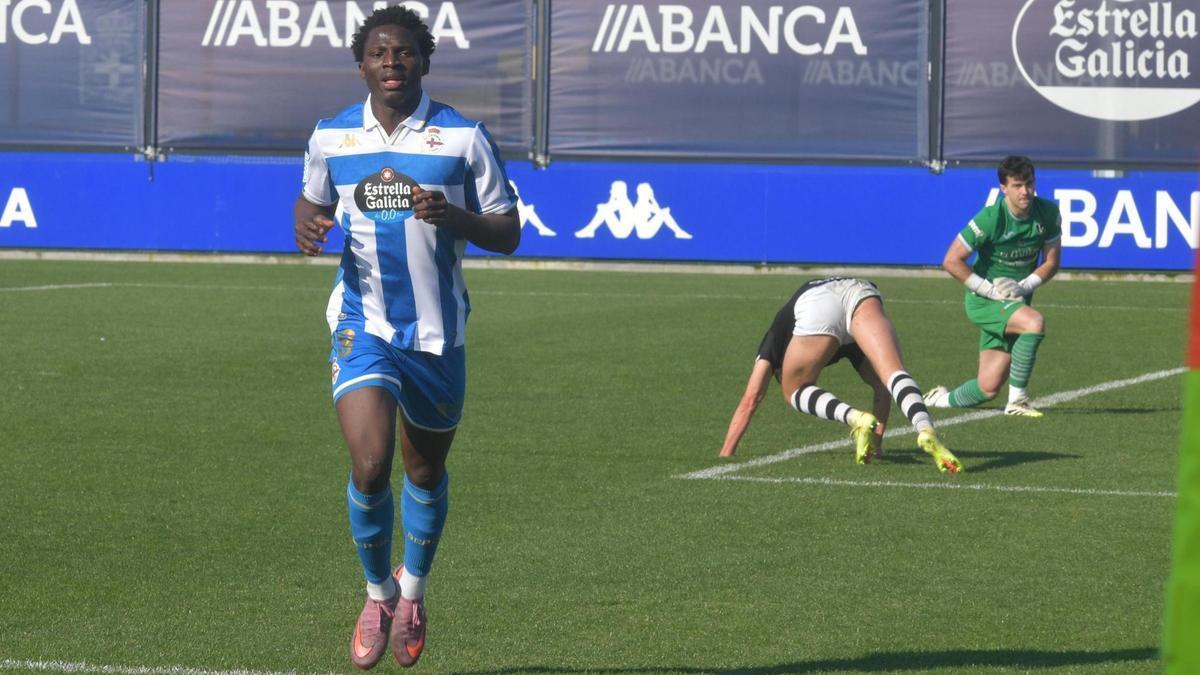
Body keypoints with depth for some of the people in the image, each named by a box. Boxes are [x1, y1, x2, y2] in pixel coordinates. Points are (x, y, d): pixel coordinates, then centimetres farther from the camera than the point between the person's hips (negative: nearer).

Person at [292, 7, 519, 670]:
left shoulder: (463, 137, -5)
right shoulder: (330, 137, 1)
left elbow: (507, 234, -2)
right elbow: (313, 200, 20)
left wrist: (451, 215, -22)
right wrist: (306, 224, -4)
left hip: (438, 332, 0)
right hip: (363, 326, 0)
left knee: (426, 472, 15)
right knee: (370, 466, -17)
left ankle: (412, 590, 41)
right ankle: (378, 591, 8)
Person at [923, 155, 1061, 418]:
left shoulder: (1048, 213, -6)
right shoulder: (990, 219, -19)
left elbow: (1051, 262, 4)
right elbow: (951, 261, -15)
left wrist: (1023, 286, -12)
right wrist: (990, 290, -18)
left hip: (1017, 299, 5)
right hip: (983, 300, -5)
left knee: (989, 388, 1)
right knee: (1034, 322, -34)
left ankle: (944, 399, 32)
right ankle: (1017, 400, -22)